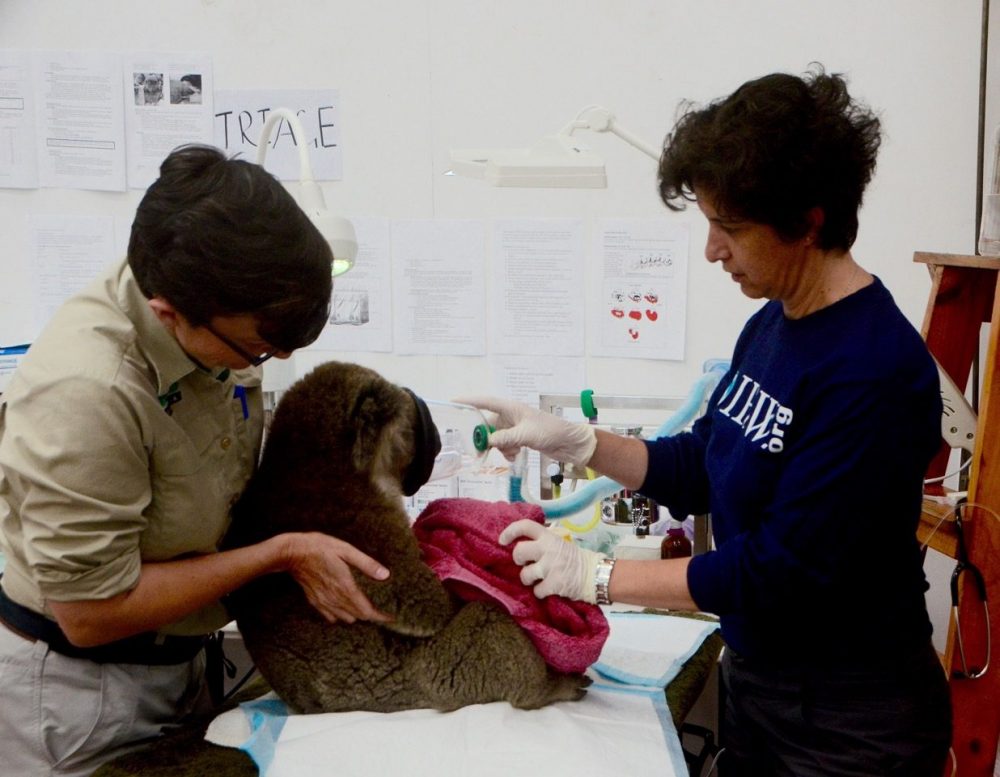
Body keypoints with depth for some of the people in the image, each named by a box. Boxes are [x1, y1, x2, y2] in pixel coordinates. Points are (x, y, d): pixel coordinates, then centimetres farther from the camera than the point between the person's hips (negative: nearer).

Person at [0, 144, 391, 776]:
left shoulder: (220, 319, -12)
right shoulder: (85, 392, -34)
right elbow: (92, 614, -25)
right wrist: (281, 553, -23)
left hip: (180, 655, 7)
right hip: (76, 682, -6)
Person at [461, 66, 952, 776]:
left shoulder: (875, 370, -25)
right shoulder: (772, 324, -1)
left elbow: (783, 571, -25)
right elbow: (698, 470, 9)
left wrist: (595, 575, -20)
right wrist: (575, 442, -4)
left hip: (850, 718, -7)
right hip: (755, 678, 7)